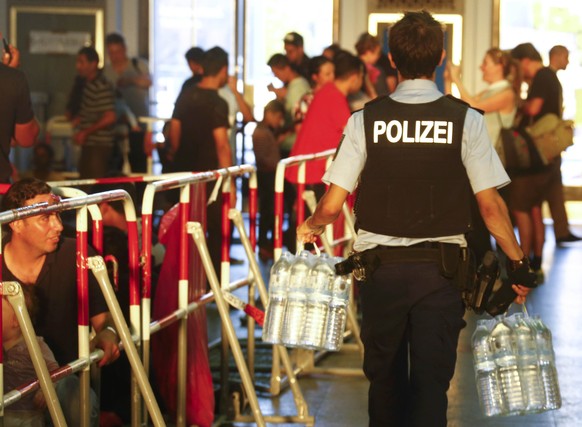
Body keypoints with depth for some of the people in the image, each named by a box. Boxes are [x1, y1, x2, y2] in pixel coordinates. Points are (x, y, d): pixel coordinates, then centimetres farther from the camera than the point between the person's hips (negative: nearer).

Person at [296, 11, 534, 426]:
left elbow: (332, 206, -4)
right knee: (431, 381, 2)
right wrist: (519, 263, 5)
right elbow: (491, 206, -7)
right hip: (441, 271, -1)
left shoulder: (366, 120, -4)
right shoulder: (465, 120, -6)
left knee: (385, 377, 18)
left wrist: (310, 227, 18)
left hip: (381, 268, 1)